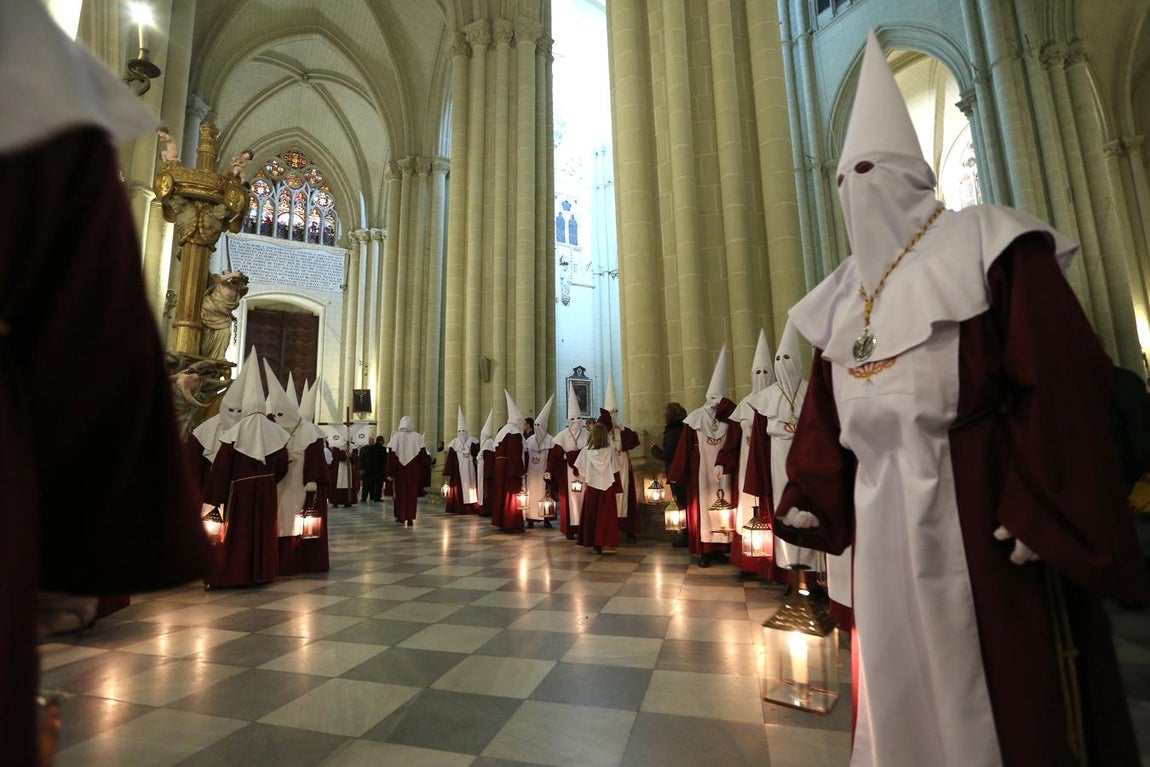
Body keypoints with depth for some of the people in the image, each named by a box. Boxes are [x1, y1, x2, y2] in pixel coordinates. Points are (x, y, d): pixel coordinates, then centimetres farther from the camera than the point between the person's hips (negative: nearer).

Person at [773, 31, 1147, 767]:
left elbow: (1062, 380, -11)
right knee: (902, 673, 18)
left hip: (978, 505, -5)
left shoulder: (986, 244, -3)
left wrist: (1042, 512, -16)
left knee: (1007, 683, 8)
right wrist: (809, 499, 8)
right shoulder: (842, 294, 13)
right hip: (881, 514, 6)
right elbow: (825, 413, 11)